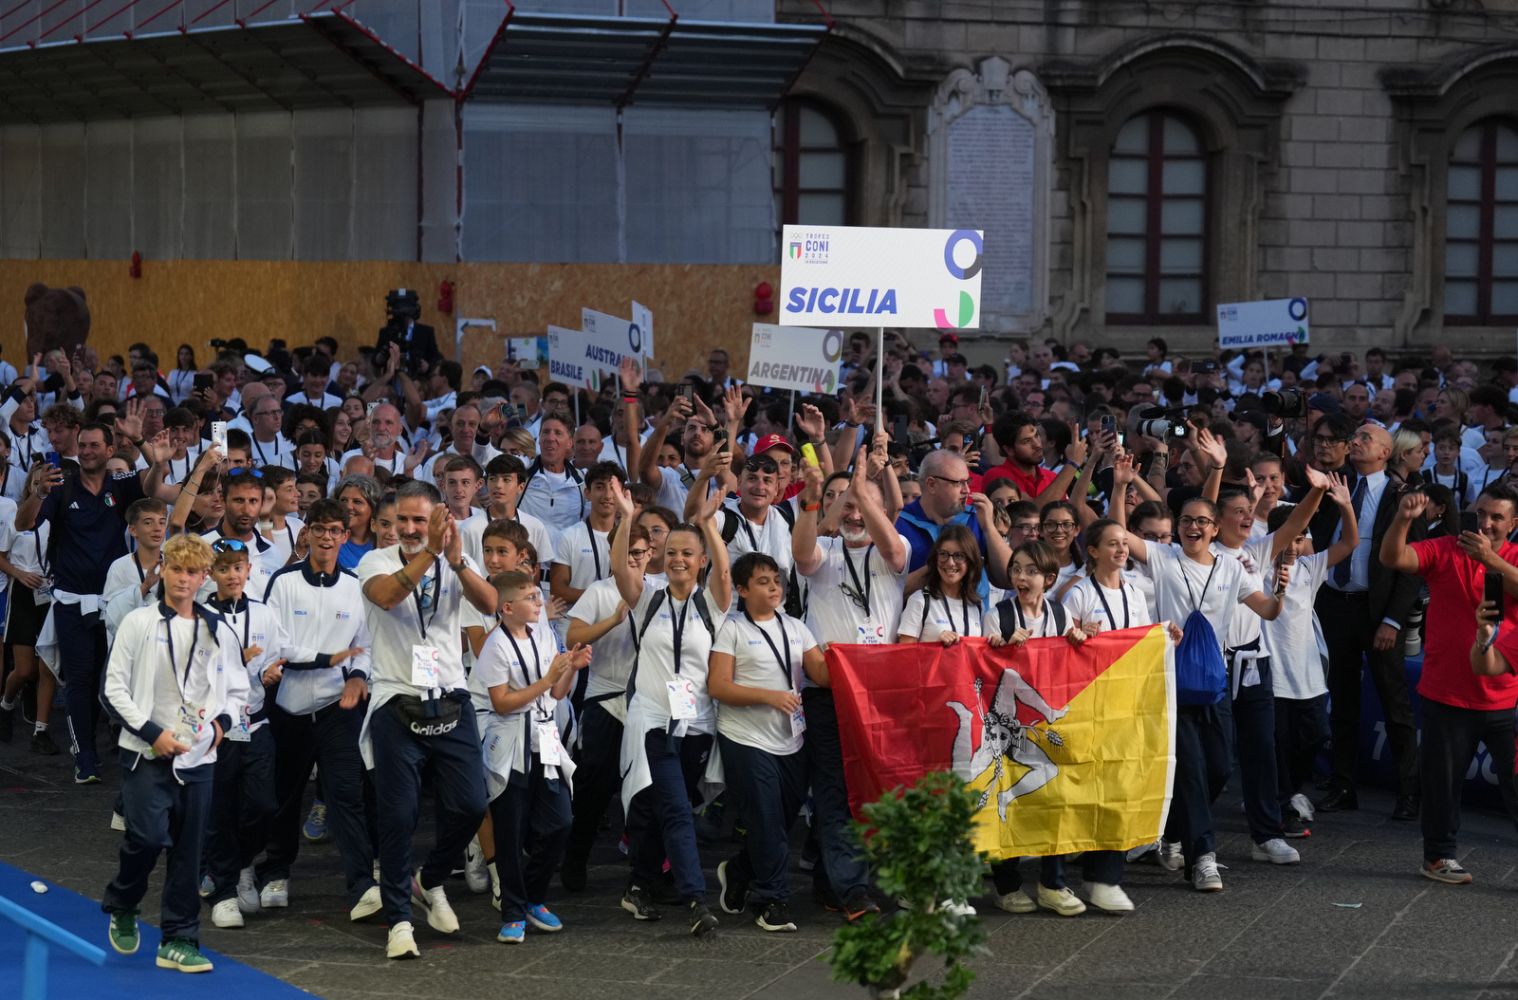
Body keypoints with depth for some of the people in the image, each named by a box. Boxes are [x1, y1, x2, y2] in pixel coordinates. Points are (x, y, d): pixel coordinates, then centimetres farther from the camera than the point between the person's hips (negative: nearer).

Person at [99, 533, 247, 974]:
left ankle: (179, 941, 12)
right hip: (146, 754, -3)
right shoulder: (139, 623, -1)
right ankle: (121, 908, 12)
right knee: (149, 836, -16)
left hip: (197, 757, 3)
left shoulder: (218, 632, 9)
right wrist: (152, 732, -11)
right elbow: (113, 689, -3)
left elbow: (237, 689, 19)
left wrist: (221, 721, -1)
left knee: (188, 851, 4)